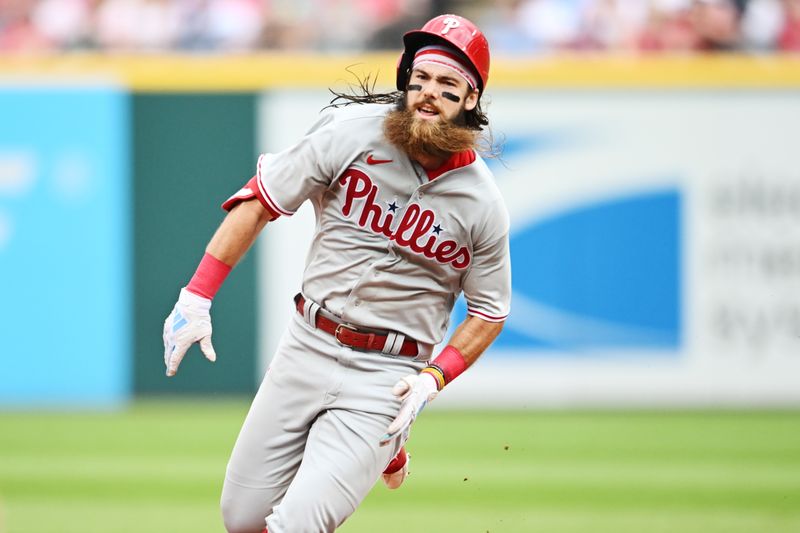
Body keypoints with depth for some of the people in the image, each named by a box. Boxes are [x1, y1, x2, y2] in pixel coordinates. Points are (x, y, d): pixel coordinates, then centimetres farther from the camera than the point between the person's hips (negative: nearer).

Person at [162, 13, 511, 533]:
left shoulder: (482, 203, -6)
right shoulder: (353, 133, -8)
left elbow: (490, 312, 5)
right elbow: (260, 200, -3)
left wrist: (432, 379, -10)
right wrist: (197, 296, -9)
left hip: (386, 377, -3)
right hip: (307, 348, 3)